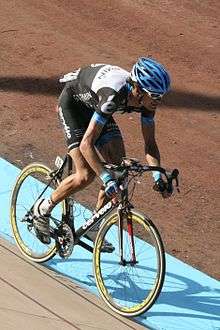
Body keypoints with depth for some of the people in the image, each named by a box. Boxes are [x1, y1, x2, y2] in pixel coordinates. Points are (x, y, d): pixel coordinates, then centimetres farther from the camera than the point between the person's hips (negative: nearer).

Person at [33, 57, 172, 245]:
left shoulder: (146, 98, -23)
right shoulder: (113, 95, -42)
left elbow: (150, 143, -13)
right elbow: (86, 144, -44)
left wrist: (158, 176, -28)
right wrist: (107, 179, -51)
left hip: (94, 105, 7)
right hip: (73, 102, -7)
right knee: (86, 175, -16)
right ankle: (43, 209, 7)